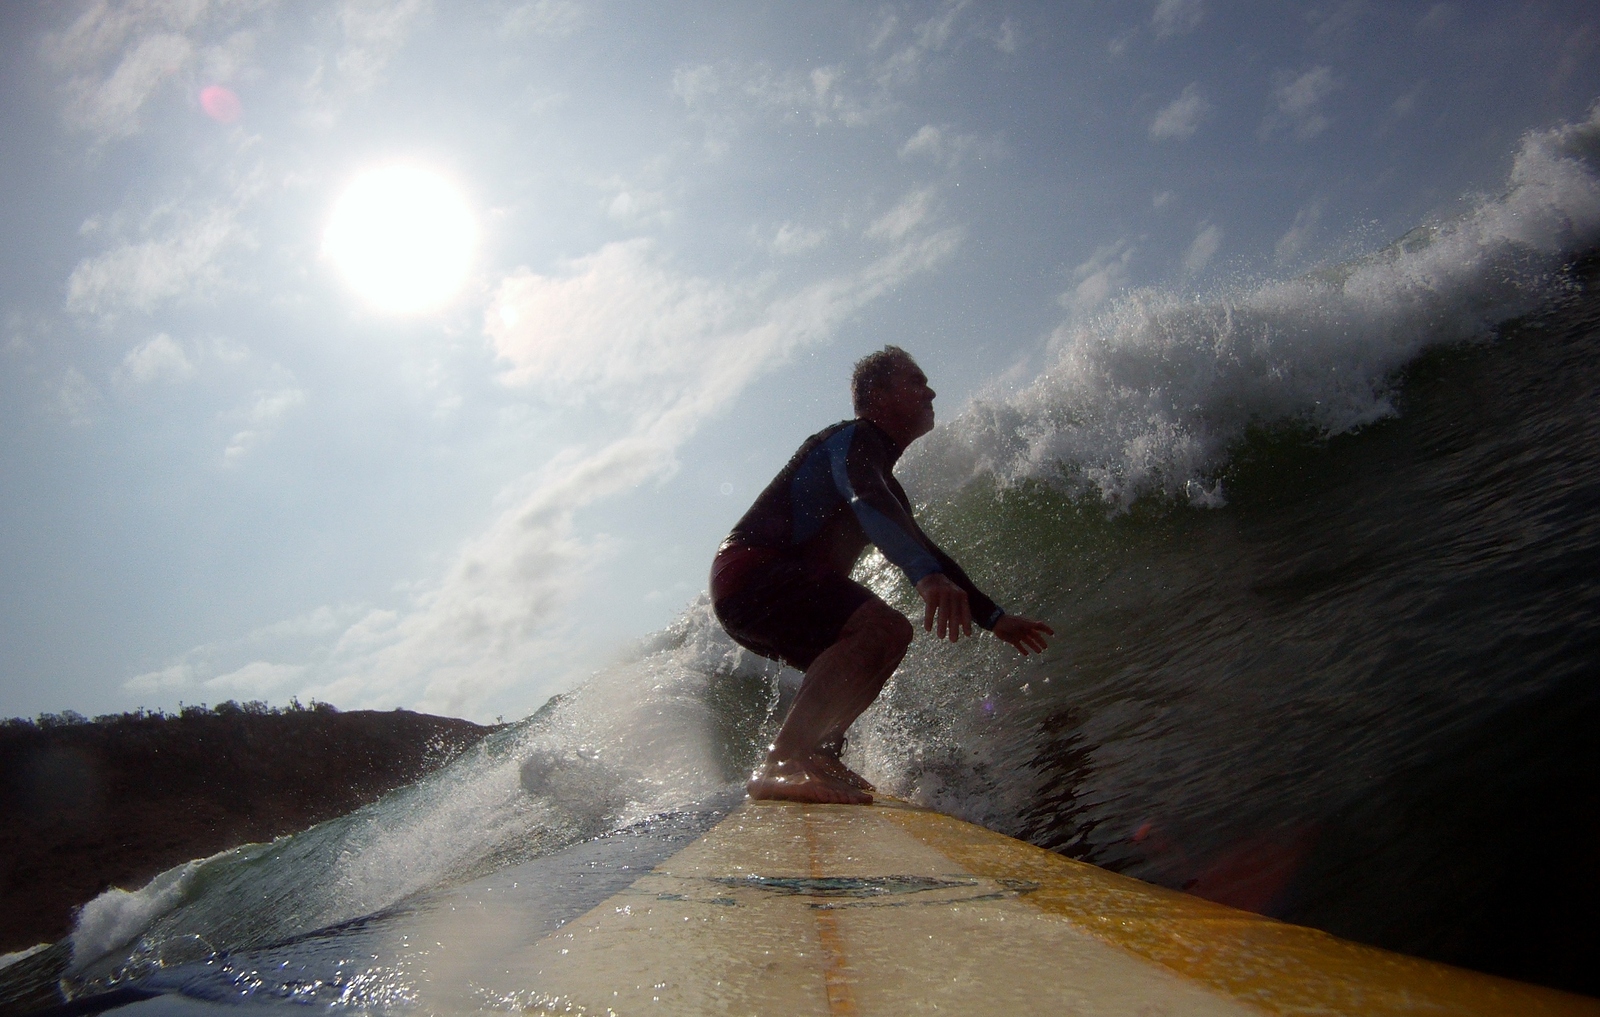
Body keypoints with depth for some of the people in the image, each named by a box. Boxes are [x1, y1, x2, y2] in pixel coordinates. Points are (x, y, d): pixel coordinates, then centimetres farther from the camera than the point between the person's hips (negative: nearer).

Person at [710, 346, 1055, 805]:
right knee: (884, 628, -29)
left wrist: (995, 618, 28)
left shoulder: (882, 479, 25)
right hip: (751, 569, -11)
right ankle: (783, 765, -38)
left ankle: (820, 757, 16)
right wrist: (927, 576, -47)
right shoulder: (852, 439, -7)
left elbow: (920, 547, 30)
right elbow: (866, 501, -29)